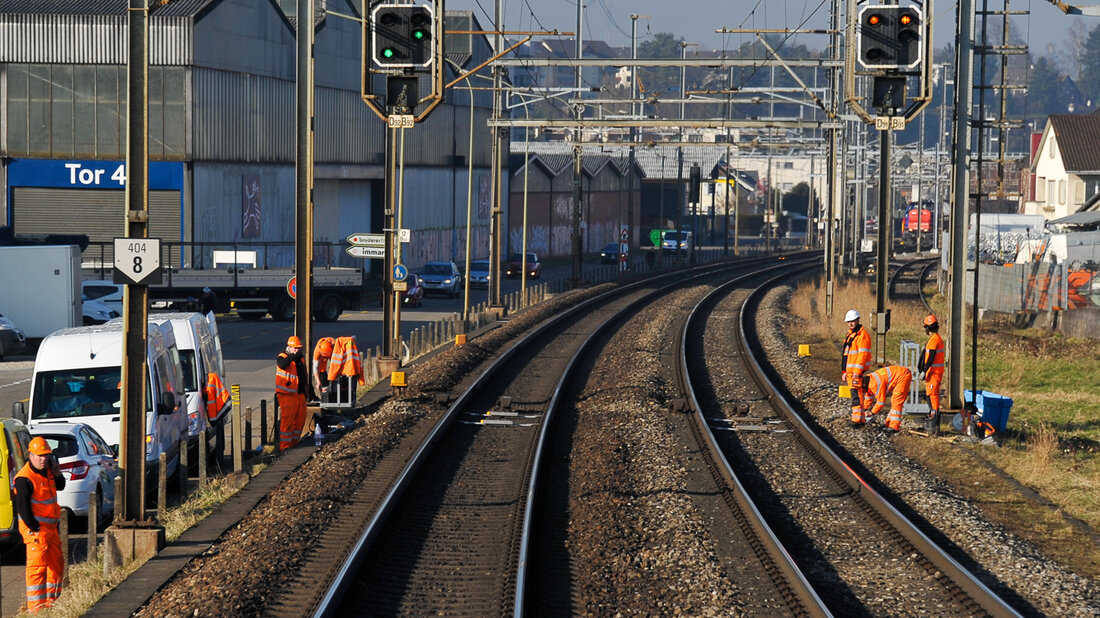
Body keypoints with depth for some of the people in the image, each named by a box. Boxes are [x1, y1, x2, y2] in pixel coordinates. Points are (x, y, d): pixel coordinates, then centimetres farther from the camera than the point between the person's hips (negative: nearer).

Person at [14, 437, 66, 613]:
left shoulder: (46, 470, 10)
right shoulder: (25, 478, -17)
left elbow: (60, 486, 24)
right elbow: (22, 505, -20)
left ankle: (51, 600, 28)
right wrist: (33, 527, -20)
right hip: (35, 528, -9)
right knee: (37, 565, -11)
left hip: (50, 527, 9)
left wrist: (56, 472, 3)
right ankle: (36, 605, -10)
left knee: (57, 563, 16)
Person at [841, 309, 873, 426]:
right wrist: (845, 372, 23)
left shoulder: (862, 335, -11)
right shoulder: (850, 335, 20)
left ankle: (858, 420, -19)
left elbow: (863, 354, -18)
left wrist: (857, 372, -23)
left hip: (858, 371, -10)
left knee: (856, 394, -14)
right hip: (850, 371, 10)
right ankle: (861, 419, 15)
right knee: (856, 394, 11)